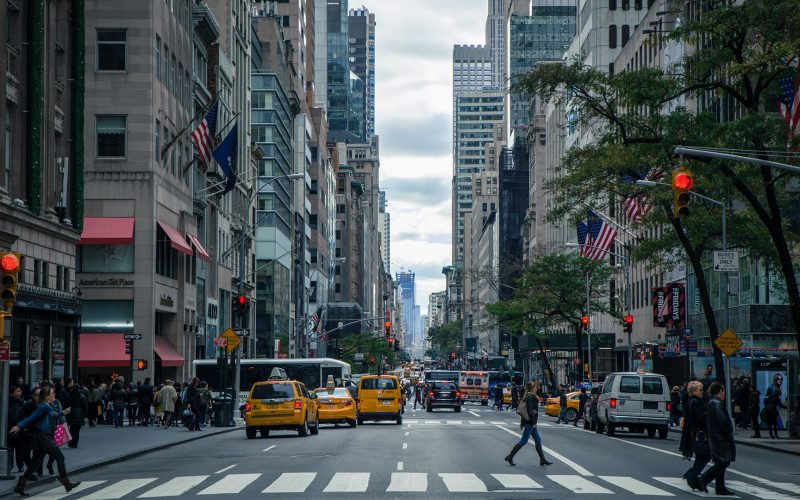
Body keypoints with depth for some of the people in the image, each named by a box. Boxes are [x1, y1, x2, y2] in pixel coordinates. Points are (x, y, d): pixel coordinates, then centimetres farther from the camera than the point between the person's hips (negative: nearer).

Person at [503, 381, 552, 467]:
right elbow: (530, 411, -22)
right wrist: (534, 422, -20)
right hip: (530, 422, -10)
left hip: (530, 422, 10)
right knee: (523, 441, -5)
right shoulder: (530, 397, -17)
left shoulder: (528, 396, 13)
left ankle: (542, 459, 14)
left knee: (538, 440, 11)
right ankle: (510, 456, -1)